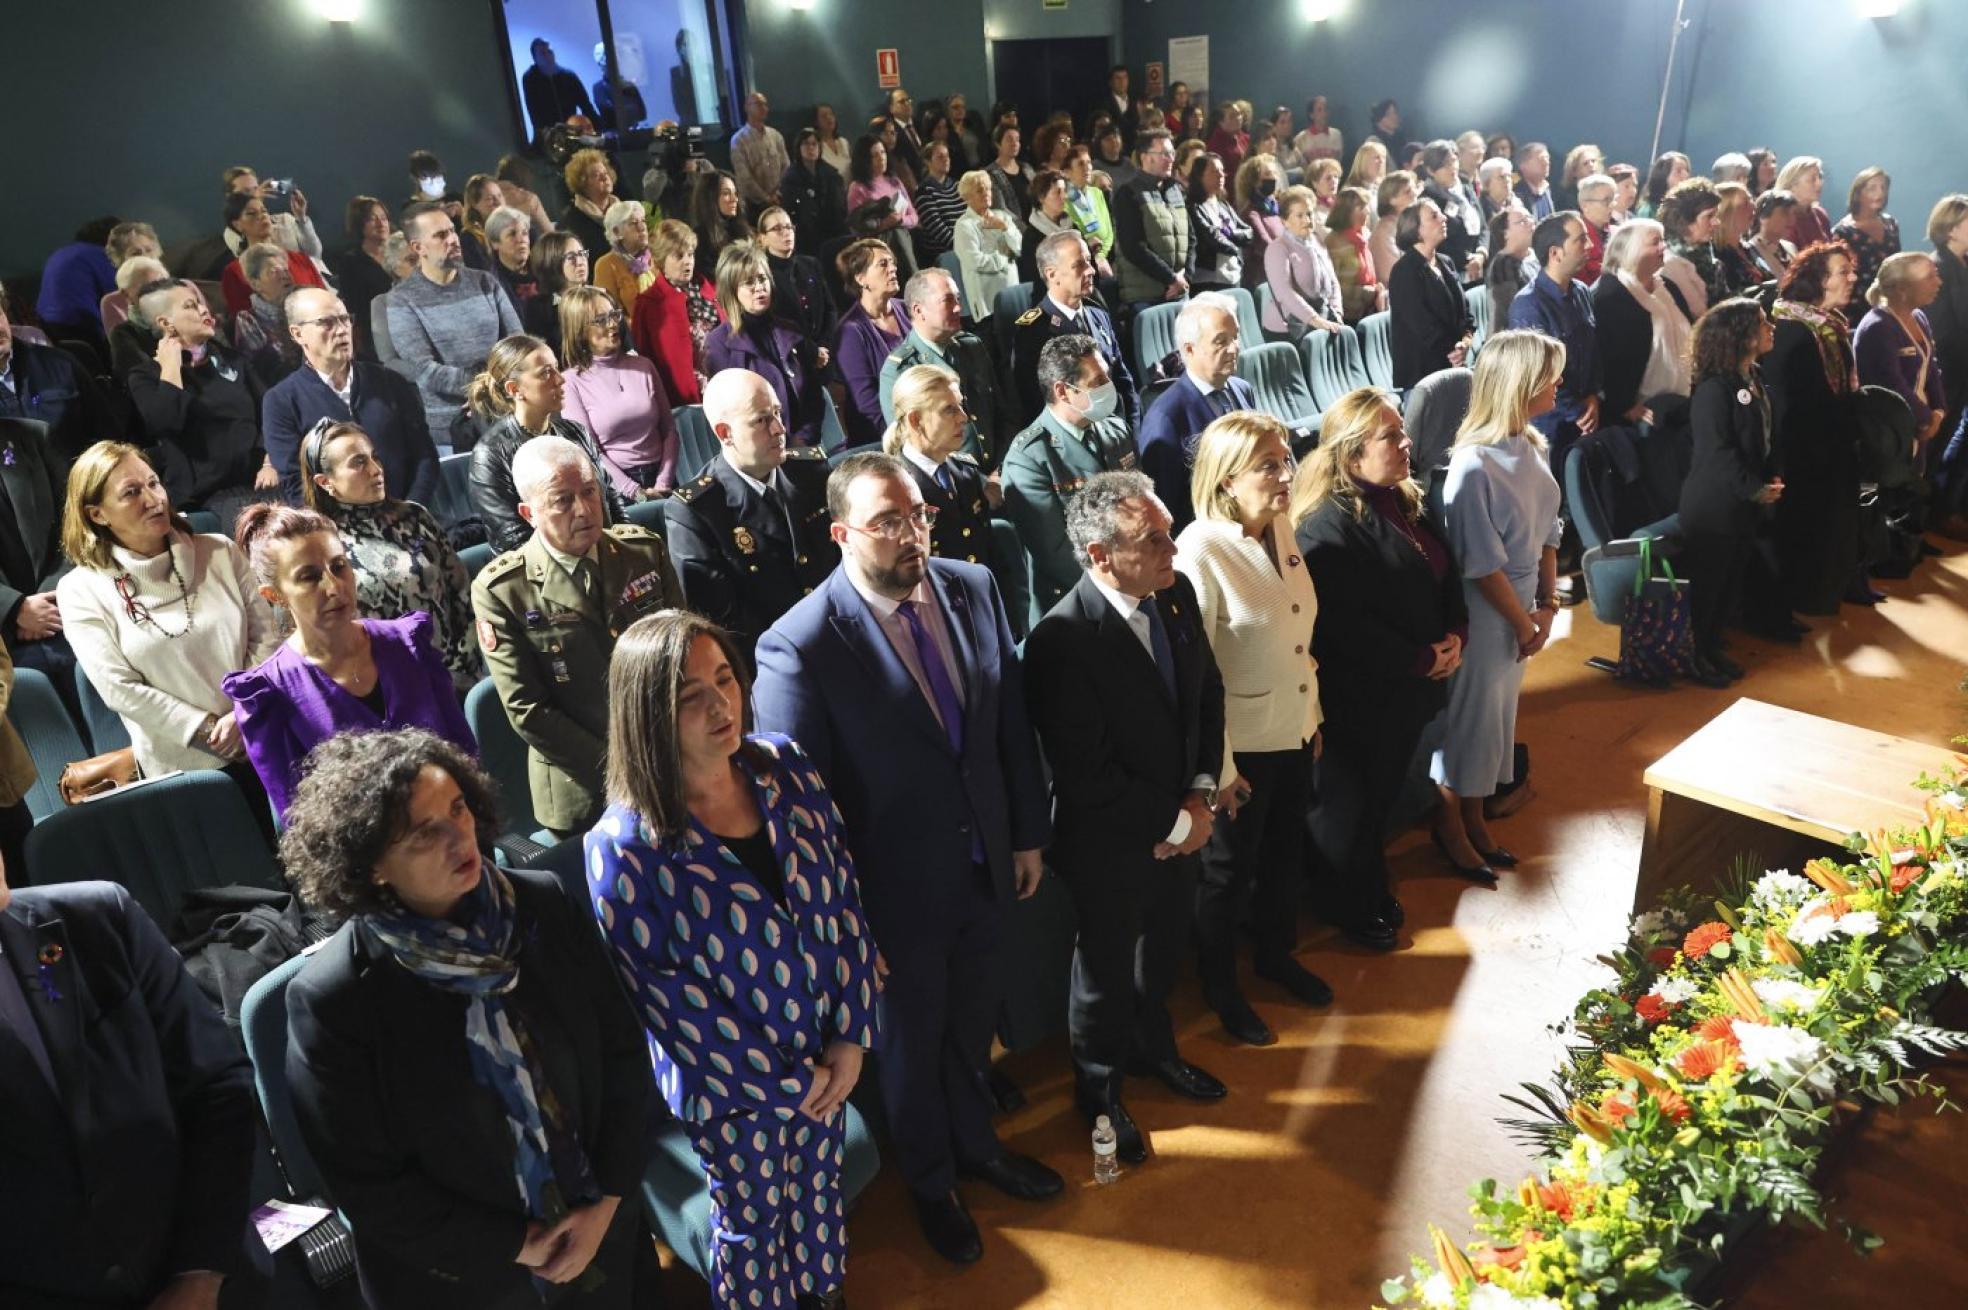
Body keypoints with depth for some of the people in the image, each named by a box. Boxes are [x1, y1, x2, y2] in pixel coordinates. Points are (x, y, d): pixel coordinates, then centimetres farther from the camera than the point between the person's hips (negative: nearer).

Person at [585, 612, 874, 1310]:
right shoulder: (624, 847, -25)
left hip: (828, 1053, 5)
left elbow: (844, 895, -5)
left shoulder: (785, 767, -11)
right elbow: (671, 1004, -19)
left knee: (820, 1189, 27)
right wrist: (789, 1082, -13)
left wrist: (851, 1037, -8)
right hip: (731, 1082, -4)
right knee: (752, 1220, 20)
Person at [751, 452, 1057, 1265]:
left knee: (972, 1024, 27)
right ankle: (930, 1182, 51)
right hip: (898, 891, -4)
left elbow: (1013, 721, 1)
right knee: (913, 1041, 22)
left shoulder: (974, 588, -8)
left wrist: (1028, 833, 5)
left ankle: (976, 1145, 57)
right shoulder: (800, 645, -25)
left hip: (986, 864, 5)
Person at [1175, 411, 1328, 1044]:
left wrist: (1314, 714, 13)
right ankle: (1220, 987, 37)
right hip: (1243, 743, -7)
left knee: (1285, 851, 25)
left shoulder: (1280, 527, -2)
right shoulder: (1201, 550, -24)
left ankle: (1276, 953, 49)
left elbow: (1299, 635, 8)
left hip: (1295, 730, 7)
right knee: (1228, 870, 14)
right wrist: (1219, 768, -17)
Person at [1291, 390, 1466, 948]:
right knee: (1348, 804, 13)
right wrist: (1424, 660, -19)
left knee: (1383, 796, 24)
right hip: (1359, 698, -8)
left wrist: (1455, 636, -4)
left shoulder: (1406, 501, 5)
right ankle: (1350, 908, 33)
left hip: (1408, 687, 8)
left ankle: (1374, 889, 45)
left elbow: (1446, 572, 13)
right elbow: (1347, 629, -27)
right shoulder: (1328, 526, -24)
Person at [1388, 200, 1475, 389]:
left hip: (1453, 364, 8)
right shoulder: (1405, 271, -11)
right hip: (1421, 368, -7)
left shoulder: (1445, 263, 15)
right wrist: (1450, 351, -12)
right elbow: (1421, 322, -15)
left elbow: (1462, 307, 14)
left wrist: (1466, 339, -6)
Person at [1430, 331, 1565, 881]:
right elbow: (1483, 564, -22)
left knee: (1498, 711, 20)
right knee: (1469, 715, 9)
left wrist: (1547, 604, 1)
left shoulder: (1532, 446, -1)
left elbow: (1546, 532, 7)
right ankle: (1449, 826, 30)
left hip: (1520, 606, 8)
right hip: (1483, 611, -8)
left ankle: (1474, 818, 38)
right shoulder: (1474, 466, -26)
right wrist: (1523, 622, -11)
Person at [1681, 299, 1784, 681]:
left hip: (1746, 504, 9)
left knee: (1733, 578, 15)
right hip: (1714, 504, -9)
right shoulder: (1714, 389, -20)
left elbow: (1764, 436, 15)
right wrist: (1755, 489, -17)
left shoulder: (1755, 377, 8)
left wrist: (1771, 478, 2)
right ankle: (1691, 652, 14)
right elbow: (1719, 452, -21)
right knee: (1705, 580, 2)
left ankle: (1712, 643, 28)